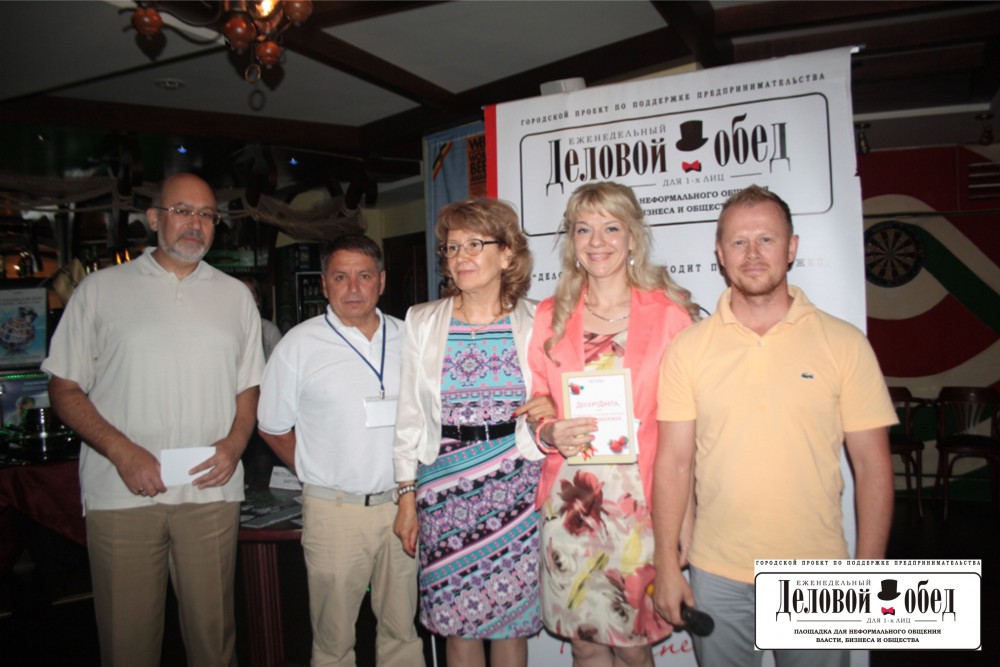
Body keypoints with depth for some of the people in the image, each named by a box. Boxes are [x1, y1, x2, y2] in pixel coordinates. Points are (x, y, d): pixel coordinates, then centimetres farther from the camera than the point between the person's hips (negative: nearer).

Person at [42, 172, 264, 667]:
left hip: (211, 491, 2)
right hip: (122, 494, -1)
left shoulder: (235, 296, 13)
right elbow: (65, 389, 3)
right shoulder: (101, 289, 6)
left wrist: (234, 444, -4)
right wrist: (122, 452, -11)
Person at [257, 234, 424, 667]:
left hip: (402, 505, 3)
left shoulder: (407, 338, 6)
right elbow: (273, 428, 5)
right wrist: (317, 472, 2)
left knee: (403, 627, 14)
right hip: (334, 510, -2)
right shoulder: (299, 344, -2)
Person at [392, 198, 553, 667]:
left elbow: (553, 404, 11)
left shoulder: (535, 323, 1)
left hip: (515, 488, 0)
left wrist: (550, 412, -13)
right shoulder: (422, 322, 3)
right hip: (445, 492, 1)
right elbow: (409, 415, 7)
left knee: (511, 621, 9)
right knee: (457, 623, 9)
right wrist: (407, 496, 5)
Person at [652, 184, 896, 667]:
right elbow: (674, 463, -1)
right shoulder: (688, 348, -2)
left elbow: (872, 466, -1)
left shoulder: (844, 343, -3)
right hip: (717, 574, 1)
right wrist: (666, 566, -2)